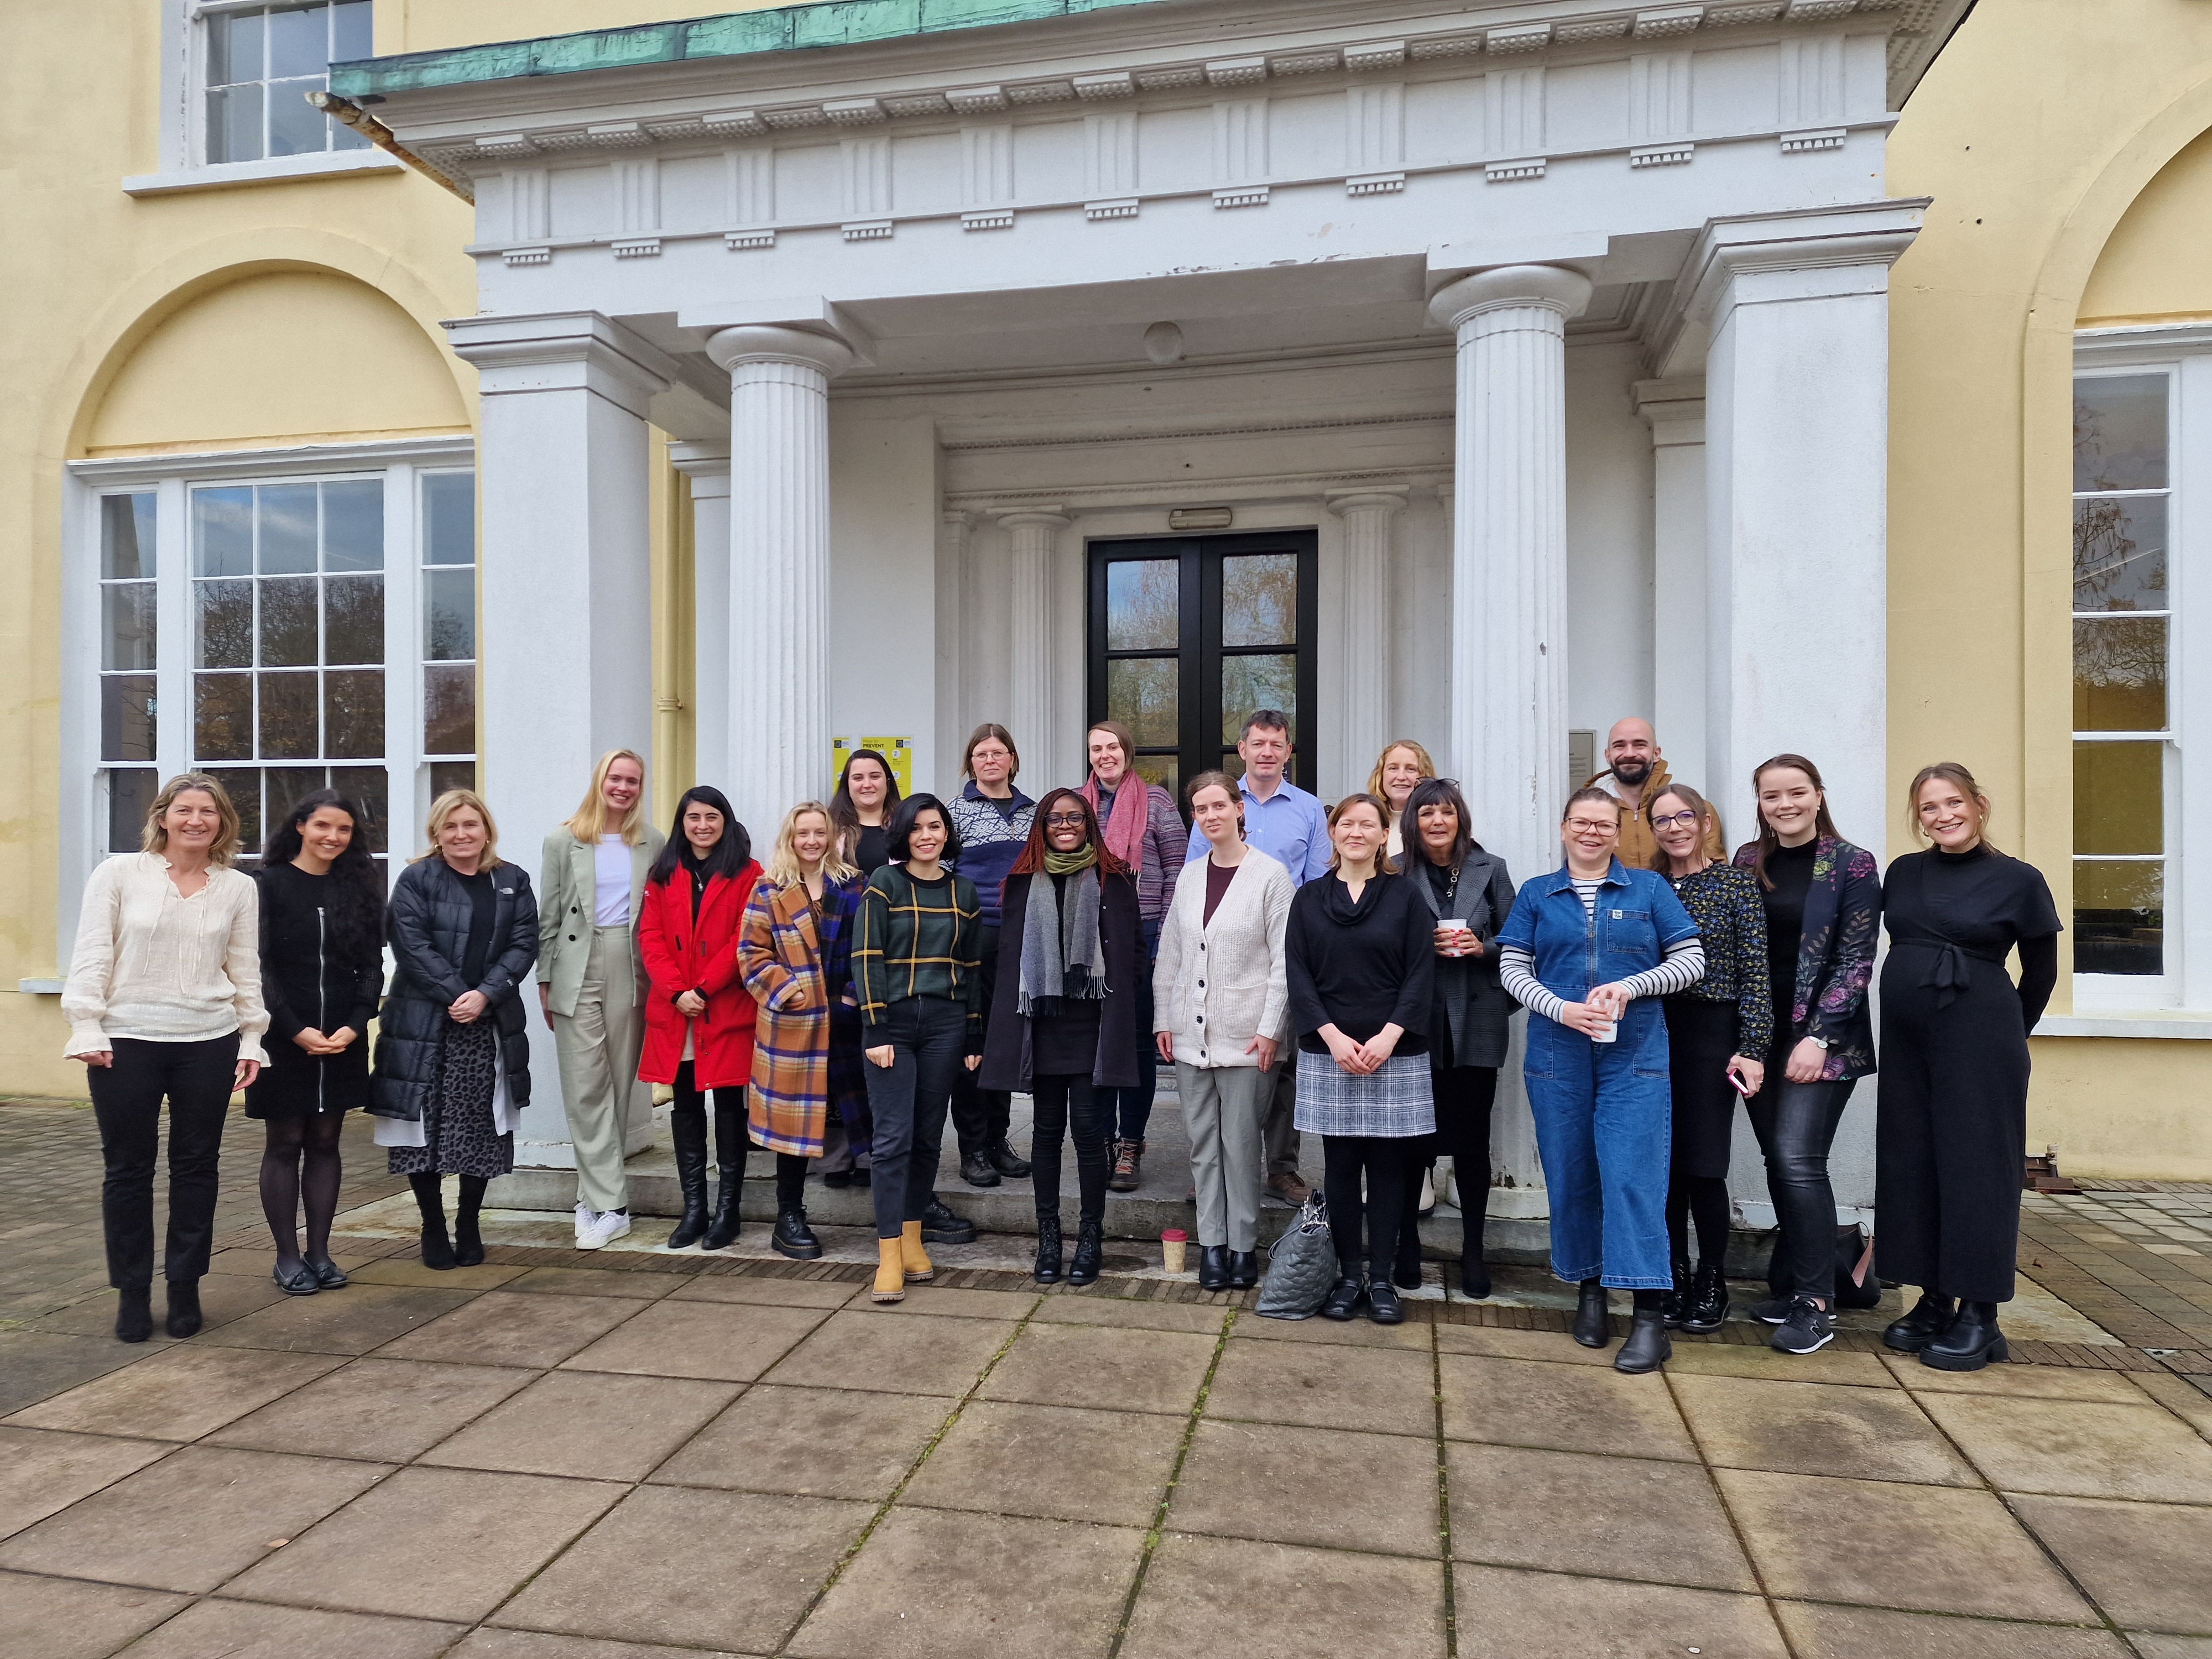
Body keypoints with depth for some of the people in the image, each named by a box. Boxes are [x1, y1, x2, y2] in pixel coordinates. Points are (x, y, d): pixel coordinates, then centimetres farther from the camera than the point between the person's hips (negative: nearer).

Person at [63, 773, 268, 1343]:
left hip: (208, 1043, 2)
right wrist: (87, 1029, -7)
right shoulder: (118, 874, 0)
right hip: (126, 1042, -1)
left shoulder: (239, 889, 5)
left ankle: (185, 1287, 21)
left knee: (197, 1165, 8)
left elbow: (245, 971, 7)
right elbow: (92, 956, -1)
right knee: (129, 1167, 7)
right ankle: (132, 1294, 20)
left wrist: (251, 1040, 5)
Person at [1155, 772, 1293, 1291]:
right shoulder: (1189, 876, 10)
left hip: (1245, 1034, -4)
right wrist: (1163, 1020, 8)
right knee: (1203, 1142, 9)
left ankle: (1243, 1245, 16)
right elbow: (1169, 955, 13)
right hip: (1190, 1033, 4)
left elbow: (1285, 960, -7)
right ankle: (1211, 1243, 19)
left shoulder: (1271, 874, -5)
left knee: (1241, 1142, 2)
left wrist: (1270, 1029, -12)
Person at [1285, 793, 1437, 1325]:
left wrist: (1389, 1036, -13)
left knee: (1388, 1166, 4)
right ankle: (1349, 1276, 17)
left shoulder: (1404, 896, 4)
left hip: (1394, 1056, -1)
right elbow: (1297, 974, 1)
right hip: (1328, 1054, 1)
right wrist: (1333, 1036, -10)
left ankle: (1382, 1279, 15)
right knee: (1340, 1166, 6)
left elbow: (1421, 973, -2)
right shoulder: (1309, 898, 7)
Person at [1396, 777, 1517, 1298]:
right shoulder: (1396, 874, 3)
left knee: (1471, 1139, 6)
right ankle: (1407, 1242, 21)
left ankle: (1473, 1251, 19)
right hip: (1416, 1021, -1)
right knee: (1415, 1137, 5)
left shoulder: (1491, 870, 6)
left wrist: (1481, 947, -11)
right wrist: (1424, 944, -12)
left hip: (1476, 1023, 1)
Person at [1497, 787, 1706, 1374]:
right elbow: (1512, 969, 3)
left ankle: (1650, 1316, -6)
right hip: (1558, 1054, 2)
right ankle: (1589, 1291, 25)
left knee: (1632, 1173, -10)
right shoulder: (1535, 894, 10)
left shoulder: (1649, 889, 7)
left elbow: (1692, 960, 3)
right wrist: (1561, 1009, -13)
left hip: (1634, 1054, -2)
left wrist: (1630, 986, -13)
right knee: (1571, 1175, 8)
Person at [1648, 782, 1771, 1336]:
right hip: (1652, 1034, 3)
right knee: (1663, 1161, 6)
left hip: (1711, 1035, -3)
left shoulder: (1737, 883, -1)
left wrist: (1751, 1049, -10)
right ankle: (1674, 1277, 20)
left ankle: (1711, 1282, 16)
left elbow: (1755, 973, -4)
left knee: (1703, 1165, -2)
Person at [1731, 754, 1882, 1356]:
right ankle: (1791, 1286, 20)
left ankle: (1816, 1303, 1)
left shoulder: (1853, 866, -4)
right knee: (1778, 1163, 8)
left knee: (1797, 1159, -11)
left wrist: (1818, 1038, -14)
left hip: (1821, 1039, -4)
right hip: (1760, 1036, 4)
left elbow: (1856, 962, -7)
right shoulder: (1748, 862, 7)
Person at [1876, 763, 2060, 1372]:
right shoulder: (1902, 873, 7)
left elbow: (2041, 972, 5)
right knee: (1910, 1163, 7)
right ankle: (1934, 1300, 19)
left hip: (1979, 1040, -5)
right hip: (1905, 1036, 5)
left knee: (1975, 1164, -1)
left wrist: (2011, 1035, 11)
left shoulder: (2019, 880, -4)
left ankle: (1979, 1316, 8)